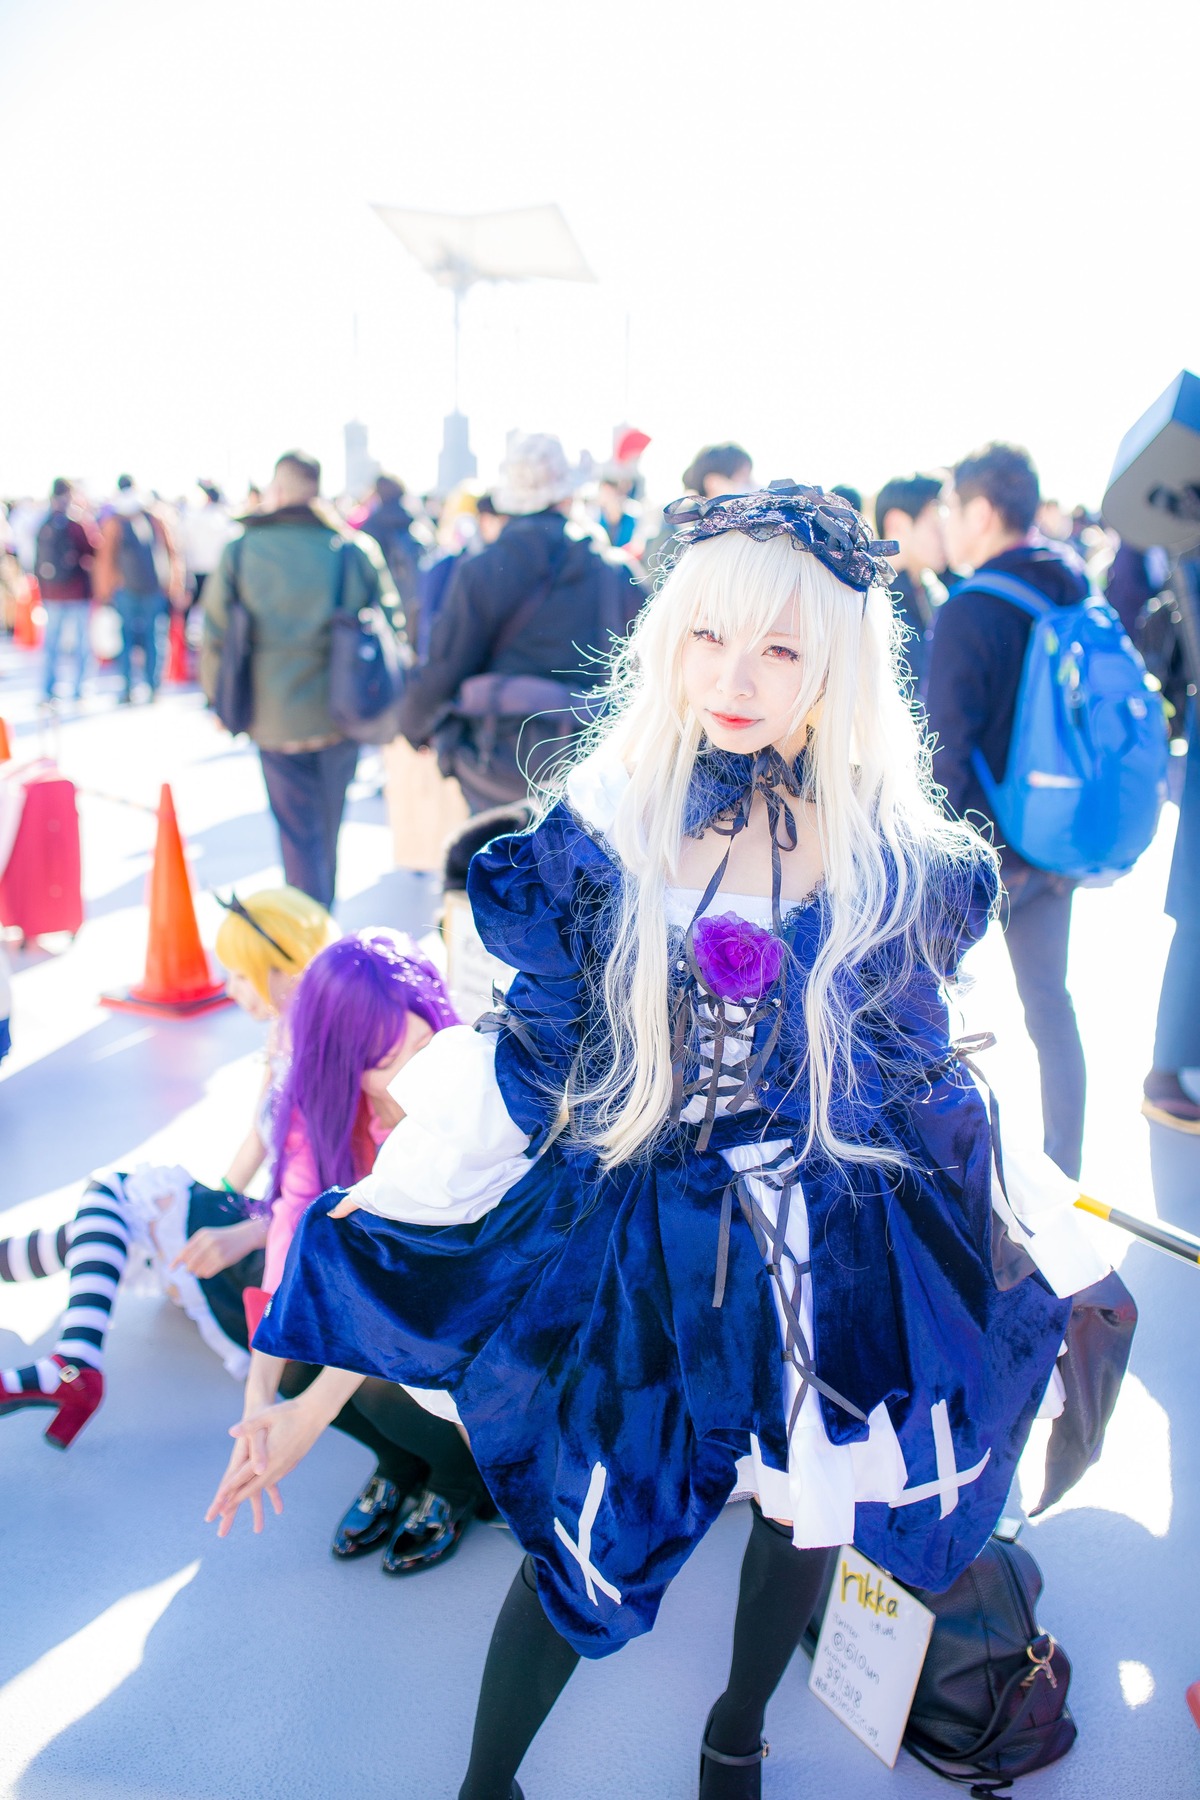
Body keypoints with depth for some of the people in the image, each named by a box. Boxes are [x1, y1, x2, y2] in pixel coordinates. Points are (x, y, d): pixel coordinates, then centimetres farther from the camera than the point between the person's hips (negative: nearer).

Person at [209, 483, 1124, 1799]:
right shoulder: (598, 843, -13)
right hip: (638, 1263, -1)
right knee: (581, 1542, 9)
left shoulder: (905, 862, -10)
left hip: (845, 1269, 2)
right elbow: (507, 1091, -10)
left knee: (805, 1521, 21)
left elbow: (925, 1083, 6)